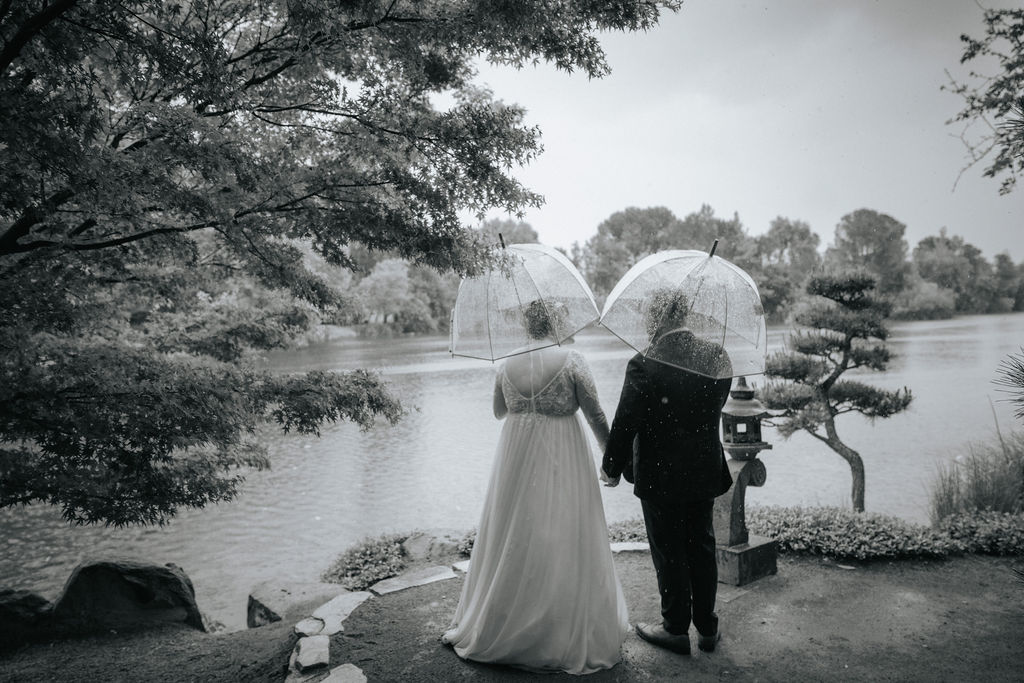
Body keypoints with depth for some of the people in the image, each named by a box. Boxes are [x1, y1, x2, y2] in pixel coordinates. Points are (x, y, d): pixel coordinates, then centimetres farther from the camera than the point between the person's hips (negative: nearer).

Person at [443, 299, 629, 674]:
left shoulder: (507, 363, -2)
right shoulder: (571, 360, -11)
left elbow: (498, 411, 12)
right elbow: (595, 415, -8)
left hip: (516, 458, 3)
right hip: (564, 460, -3)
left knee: (513, 539, 15)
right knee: (564, 542, 8)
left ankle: (498, 628, 30)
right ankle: (571, 634, 20)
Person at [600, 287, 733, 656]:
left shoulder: (644, 365, -21)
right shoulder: (717, 356, -5)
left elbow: (625, 424, -16)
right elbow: (715, 408, 7)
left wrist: (612, 467, -2)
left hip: (661, 476, -5)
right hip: (705, 471, 5)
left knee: (669, 553, 10)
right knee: (701, 548, 18)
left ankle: (676, 629, 24)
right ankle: (707, 627, 31)